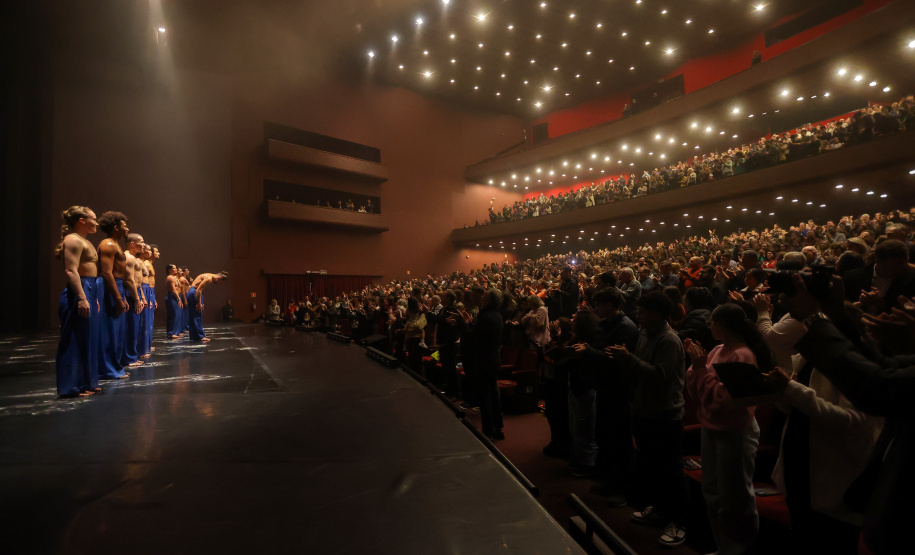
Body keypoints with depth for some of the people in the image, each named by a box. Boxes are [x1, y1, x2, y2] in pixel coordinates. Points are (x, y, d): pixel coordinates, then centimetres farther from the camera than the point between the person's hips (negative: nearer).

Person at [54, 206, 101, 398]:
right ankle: (72, 387, 2)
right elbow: (71, 271, -20)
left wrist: (93, 297, 24)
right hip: (78, 292, -11)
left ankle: (86, 382, 22)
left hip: (88, 291, 11)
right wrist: (81, 298, -27)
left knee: (88, 340, 14)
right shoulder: (73, 240, -11)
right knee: (75, 341, -5)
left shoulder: (84, 241, 20)